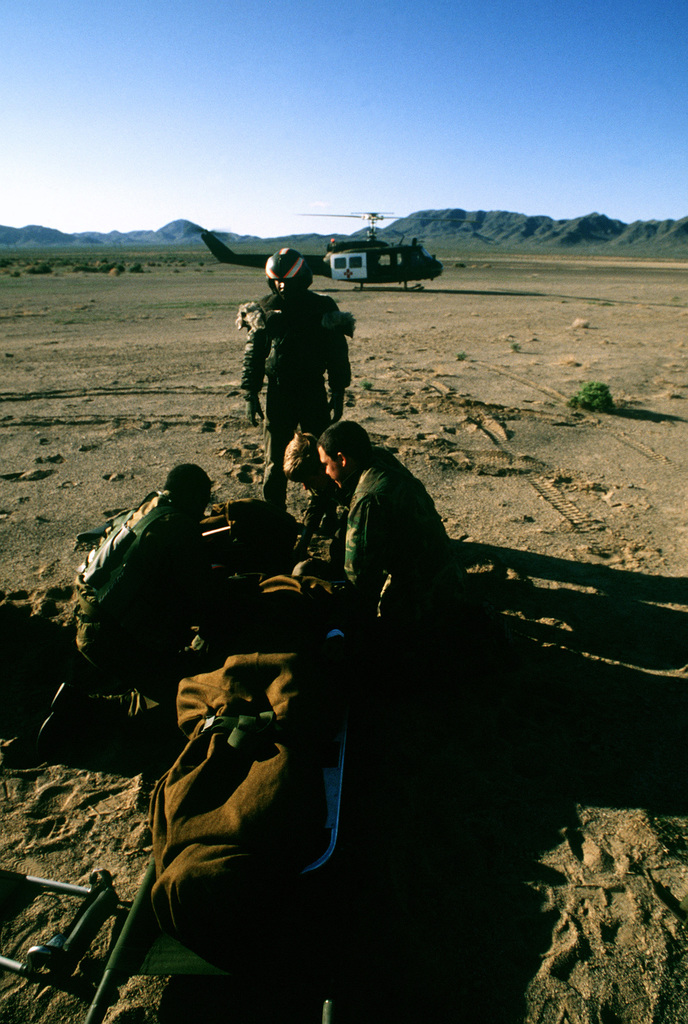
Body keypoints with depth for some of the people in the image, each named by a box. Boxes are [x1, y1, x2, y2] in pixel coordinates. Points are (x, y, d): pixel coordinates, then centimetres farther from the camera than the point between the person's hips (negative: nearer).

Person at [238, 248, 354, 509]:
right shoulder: (265, 309, 2)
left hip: (314, 393, -1)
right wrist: (251, 395, 0)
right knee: (276, 459, 5)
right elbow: (252, 355, 6)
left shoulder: (323, 308, -2)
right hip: (278, 393, 1)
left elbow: (337, 353, 3)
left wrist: (338, 394, -3)